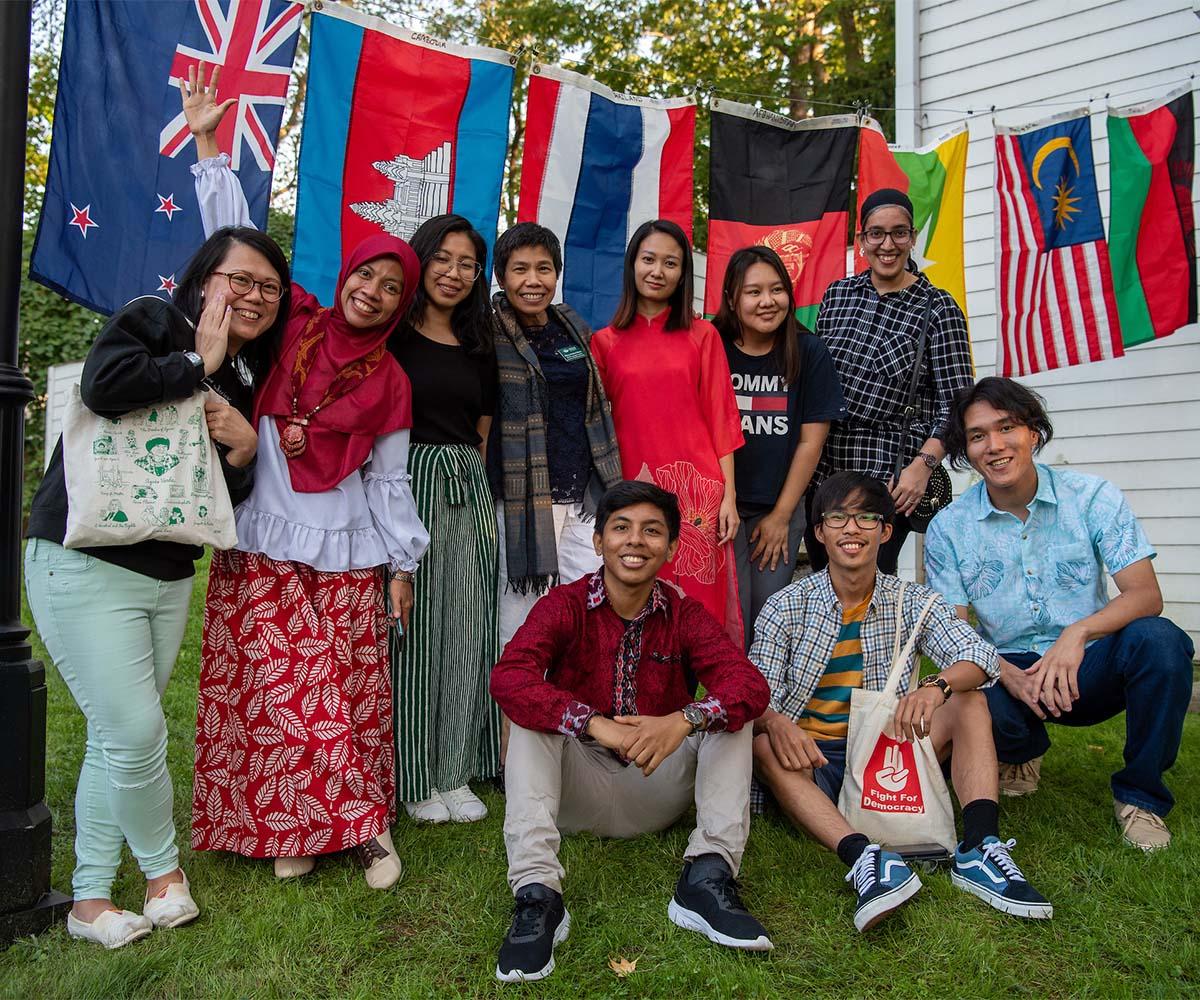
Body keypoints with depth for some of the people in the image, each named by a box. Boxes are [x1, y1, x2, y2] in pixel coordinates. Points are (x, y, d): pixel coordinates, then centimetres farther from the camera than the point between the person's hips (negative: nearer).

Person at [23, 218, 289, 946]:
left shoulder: (244, 377, 13)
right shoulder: (155, 319, -6)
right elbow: (104, 386, -28)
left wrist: (243, 451, -9)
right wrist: (199, 364, -15)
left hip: (169, 575, 7)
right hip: (86, 563, -7)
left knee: (119, 740, 13)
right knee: (138, 735, -8)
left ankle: (91, 897, 27)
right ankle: (164, 870, 18)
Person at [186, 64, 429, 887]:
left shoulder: (388, 380, 7)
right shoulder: (291, 322, 6)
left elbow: (388, 478, 9)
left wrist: (401, 561, 7)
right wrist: (208, 145, 0)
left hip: (346, 555, 1)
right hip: (261, 546, 0)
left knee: (351, 695, 1)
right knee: (275, 692, 0)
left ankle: (362, 822, 14)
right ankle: (289, 826, 14)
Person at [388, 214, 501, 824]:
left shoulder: (479, 348, 16)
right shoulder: (390, 336, 1)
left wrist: (485, 495, 10)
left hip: (469, 490, 5)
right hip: (406, 483, -5)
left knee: (467, 630, 5)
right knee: (412, 627, -2)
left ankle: (455, 772, 17)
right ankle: (414, 779, 12)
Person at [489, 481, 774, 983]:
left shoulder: (685, 613, -3)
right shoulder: (564, 605, -9)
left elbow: (751, 683, -19)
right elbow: (507, 677, -28)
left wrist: (683, 720, -40)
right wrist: (597, 726, -41)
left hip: (661, 792, 2)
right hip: (582, 788, -1)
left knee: (729, 707, -16)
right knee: (531, 713, -25)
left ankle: (707, 877, -22)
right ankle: (536, 894, -32)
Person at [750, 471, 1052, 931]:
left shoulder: (911, 602, 3)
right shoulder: (784, 609, -3)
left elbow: (978, 656, -13)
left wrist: (936, 686, -36)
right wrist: (774, 722, -36)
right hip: (813, 757, -2)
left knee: (968, 700, -14)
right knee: (761, 745, -32)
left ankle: (979, 847, -29)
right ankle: (863, 856, -47)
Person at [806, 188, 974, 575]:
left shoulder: (938, 309, -3)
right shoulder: (837, 294, 9)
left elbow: (954, 404, -7)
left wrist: (923, 466, -19)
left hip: (887, 480, -4)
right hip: (821, 470, 4)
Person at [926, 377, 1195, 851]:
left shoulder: (1093, 497, -5)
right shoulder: (949, 529, -3)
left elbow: (1146, 595, -13)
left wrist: (1078, 633, -33)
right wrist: (1007, 675, -25)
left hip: (1089, 670, 0)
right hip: (1009, 673, 0)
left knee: (1157, 639, -31)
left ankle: (1140, 794, -6)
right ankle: (1023, 751, 9)